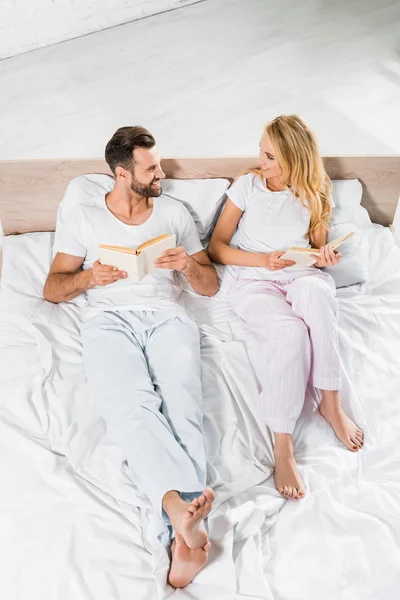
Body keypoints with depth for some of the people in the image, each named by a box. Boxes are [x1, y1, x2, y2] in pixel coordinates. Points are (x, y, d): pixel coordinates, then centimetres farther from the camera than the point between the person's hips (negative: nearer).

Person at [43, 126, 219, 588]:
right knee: (131, 404, -34)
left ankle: (183, 535, -45)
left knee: (181, 406, -31)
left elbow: (210, 286, 22)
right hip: (109, 318, 0)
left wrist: (188, 264, -1)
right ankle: (184, 507, -50)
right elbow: (52, 289, 17)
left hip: (167, 315, 1)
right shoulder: (83, 219, 20)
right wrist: (90, 275, -3)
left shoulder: (174, 212, 23)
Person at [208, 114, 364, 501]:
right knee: (290, 332, -37)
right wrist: (263, 260, -12)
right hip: (256, 282, -2)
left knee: (316, 291, -39)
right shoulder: (247, 186, 4)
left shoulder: (314, 193, 9)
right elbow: (216, 248, 3)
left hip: (303, 276, 2)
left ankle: (331, 402, -28)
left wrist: (326, 255, -6)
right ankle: (281, 445, -33)